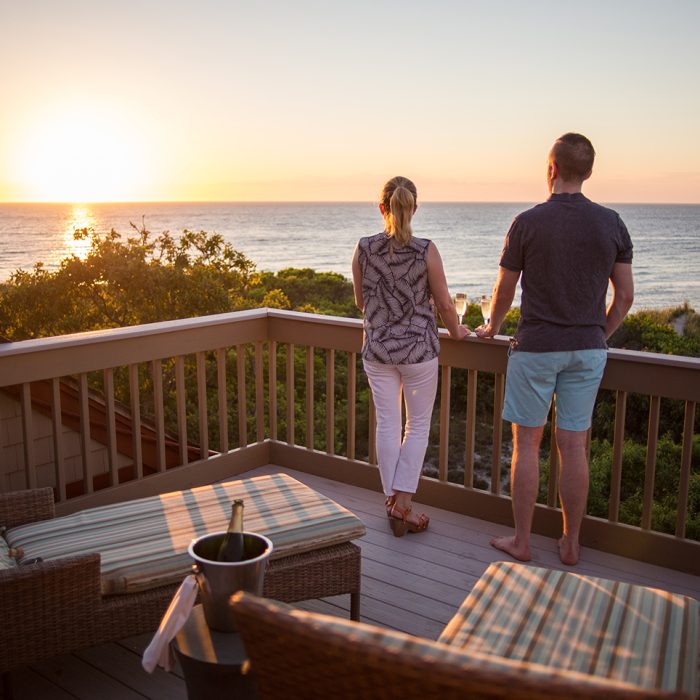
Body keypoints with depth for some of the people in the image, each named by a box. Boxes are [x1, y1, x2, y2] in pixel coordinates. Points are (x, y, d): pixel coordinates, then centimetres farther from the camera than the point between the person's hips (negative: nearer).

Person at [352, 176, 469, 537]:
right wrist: (456, 330, 15)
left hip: (377, 348, 2)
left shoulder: (364, 248, -5)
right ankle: (403, 503, 10)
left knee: (387, 425, 12)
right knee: (418, 425, 12)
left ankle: (393, 502, 21)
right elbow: (444, 303, -4)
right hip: (419, 348, -2)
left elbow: (360, 301, 6)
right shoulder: (426, 251, -12)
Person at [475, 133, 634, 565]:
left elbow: (504, 293, 0)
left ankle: (521, 541, 16)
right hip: (588, 350, 3)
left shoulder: (528, 223, -8)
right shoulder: (612, 224, 1)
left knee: (526, 443, 7)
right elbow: (625, 296, 4)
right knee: (574, 447, 9)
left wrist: (491, 329, 19)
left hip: (536, 347, -3)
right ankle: (571, 543, 20)